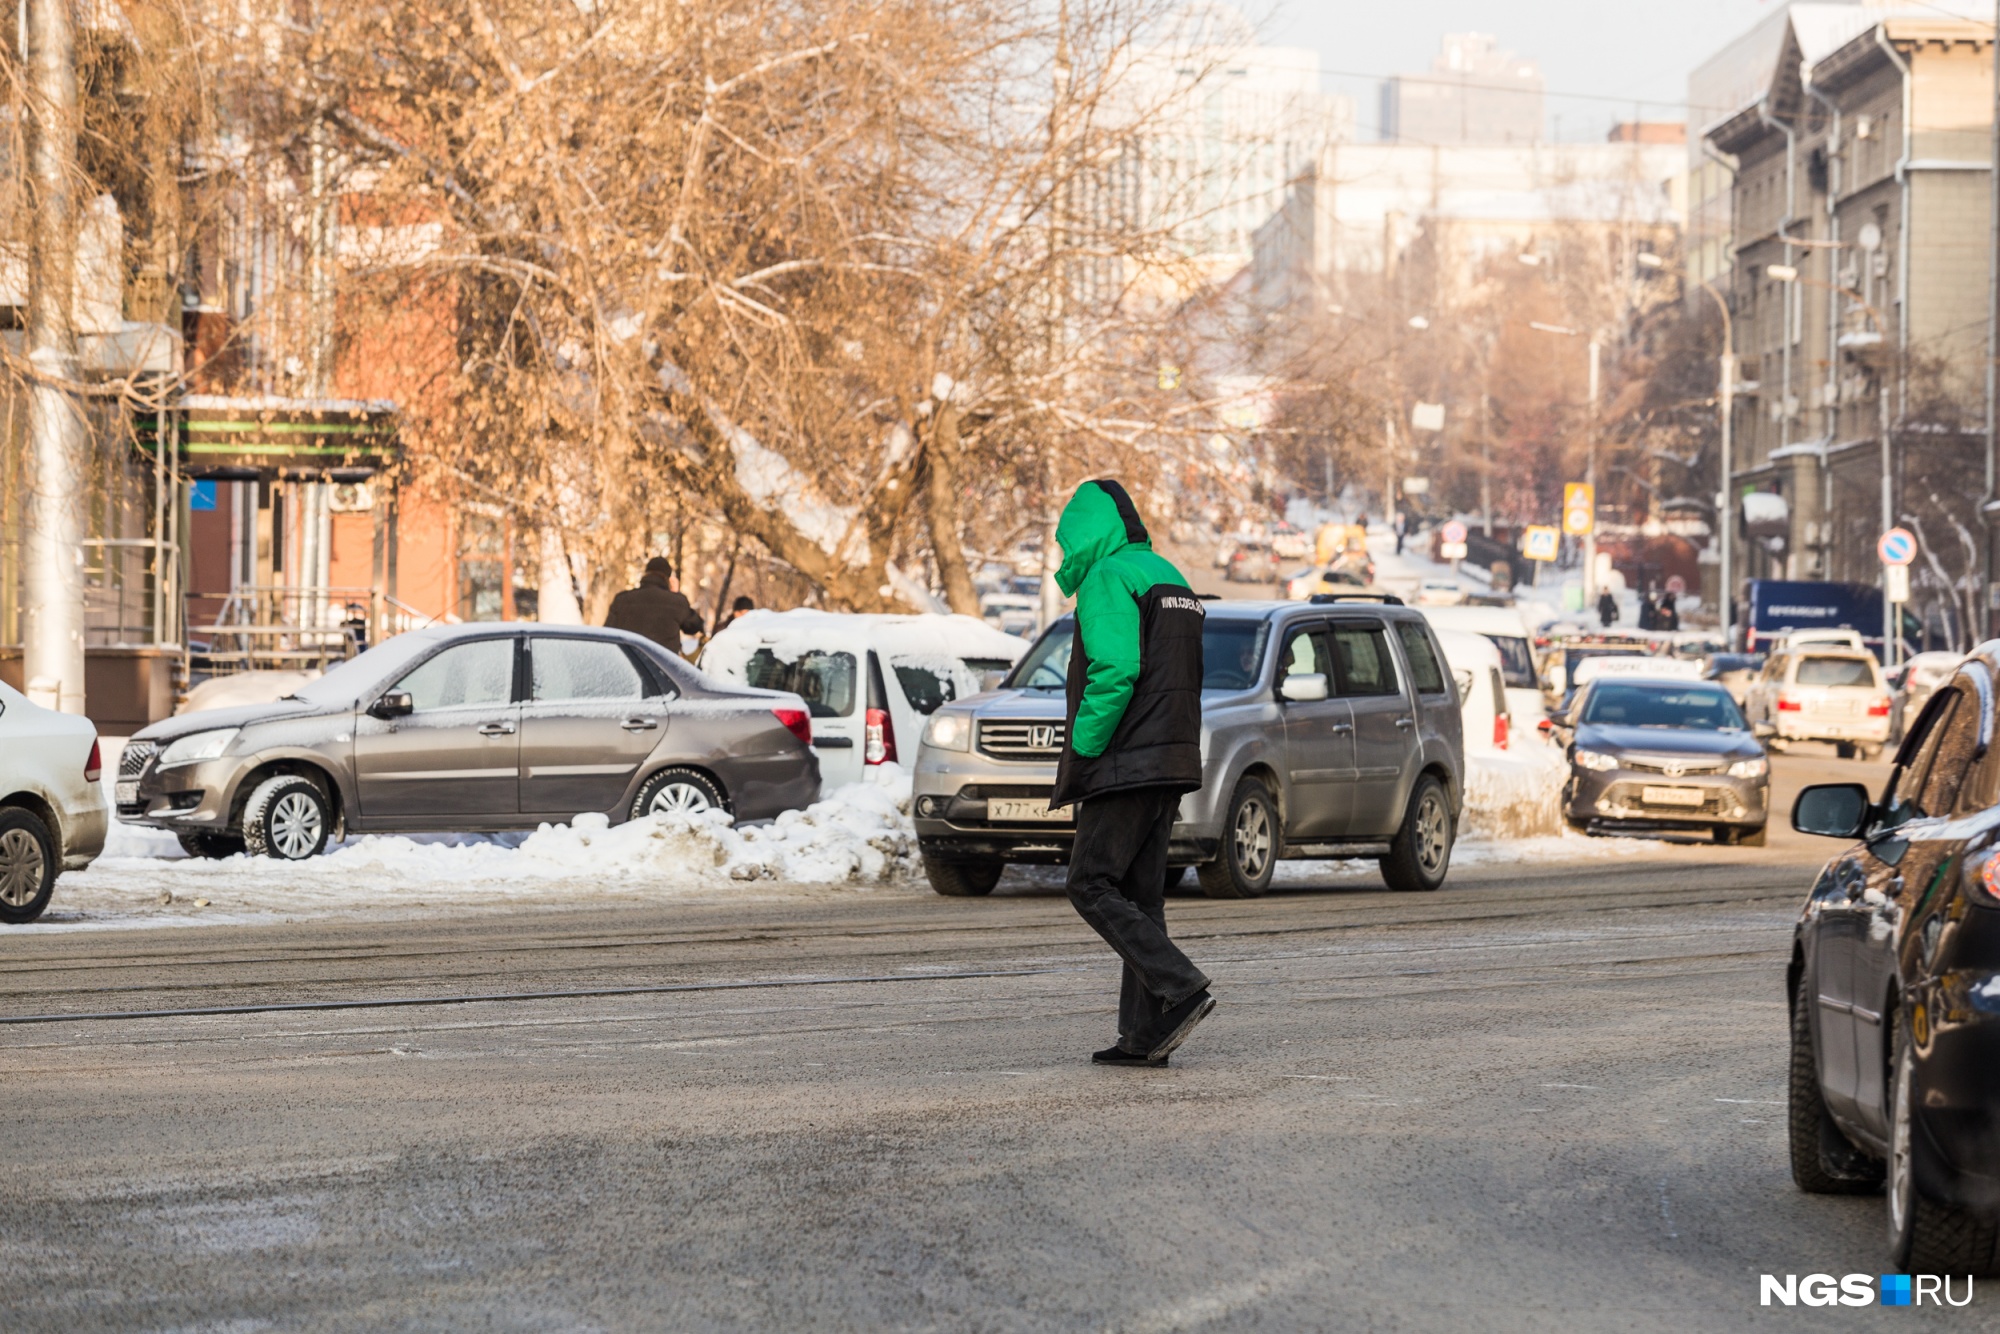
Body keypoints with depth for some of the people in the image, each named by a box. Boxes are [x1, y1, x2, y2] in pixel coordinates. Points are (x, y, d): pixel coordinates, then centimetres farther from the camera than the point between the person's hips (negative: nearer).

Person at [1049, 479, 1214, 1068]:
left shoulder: (1107, 577, -9)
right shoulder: (1168, 577, 20)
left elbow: (1114, 670, -22)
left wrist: (1082, 752, -15)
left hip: (1127, 763, -9)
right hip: (1172, 763, 9)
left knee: (1092, 887, -6)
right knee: (1139, 895, 9)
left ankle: (1182, 989, -18)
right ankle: (1145, 1034, 7)